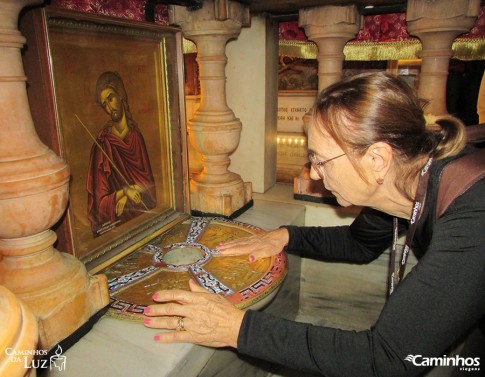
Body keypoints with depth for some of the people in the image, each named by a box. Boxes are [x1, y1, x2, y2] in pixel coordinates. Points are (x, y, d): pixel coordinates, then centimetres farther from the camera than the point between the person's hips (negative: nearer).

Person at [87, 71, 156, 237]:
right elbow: (99, 202, -3)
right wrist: (123, 191, -19)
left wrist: (126, 199, -6)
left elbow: (148, 182, 9)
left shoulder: (136, 136, 5)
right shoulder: (102, 144, -4)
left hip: (143, 215, 3)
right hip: (116, 222, -3)